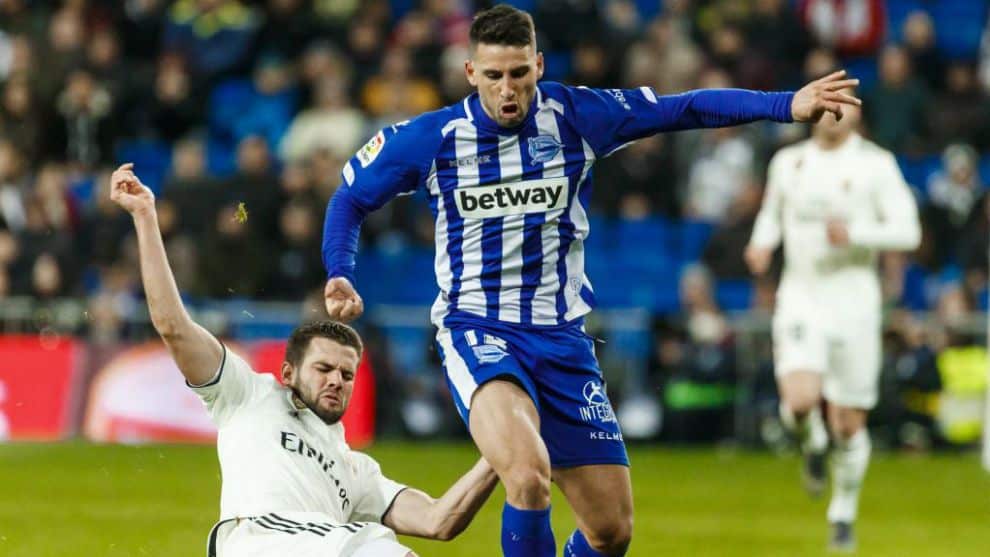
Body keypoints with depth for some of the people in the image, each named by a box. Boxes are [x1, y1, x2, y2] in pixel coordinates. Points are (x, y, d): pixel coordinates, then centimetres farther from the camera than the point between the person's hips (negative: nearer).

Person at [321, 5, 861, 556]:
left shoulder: (576, 116, -4)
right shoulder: (431, 138, -6)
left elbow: (684, 109, -4)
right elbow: (351, 198, 9)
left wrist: (787, 105, -14)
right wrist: (341, 276, -6)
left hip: (561, 335, 3)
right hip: (475, 330, -3)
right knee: (530, 475, -32)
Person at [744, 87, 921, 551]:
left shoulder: (875, 165, -3)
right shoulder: (788, 162, 8)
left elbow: (907, 231, -5)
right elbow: (772, 213, 25)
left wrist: (855, 233, -20)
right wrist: (762, 243, 4)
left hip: (853, 300, -1)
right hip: (800, 297, 2)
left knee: (849, 423, 3)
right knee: (799, 401, -22)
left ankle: (843, 515, 25)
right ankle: (813, 443, 15)